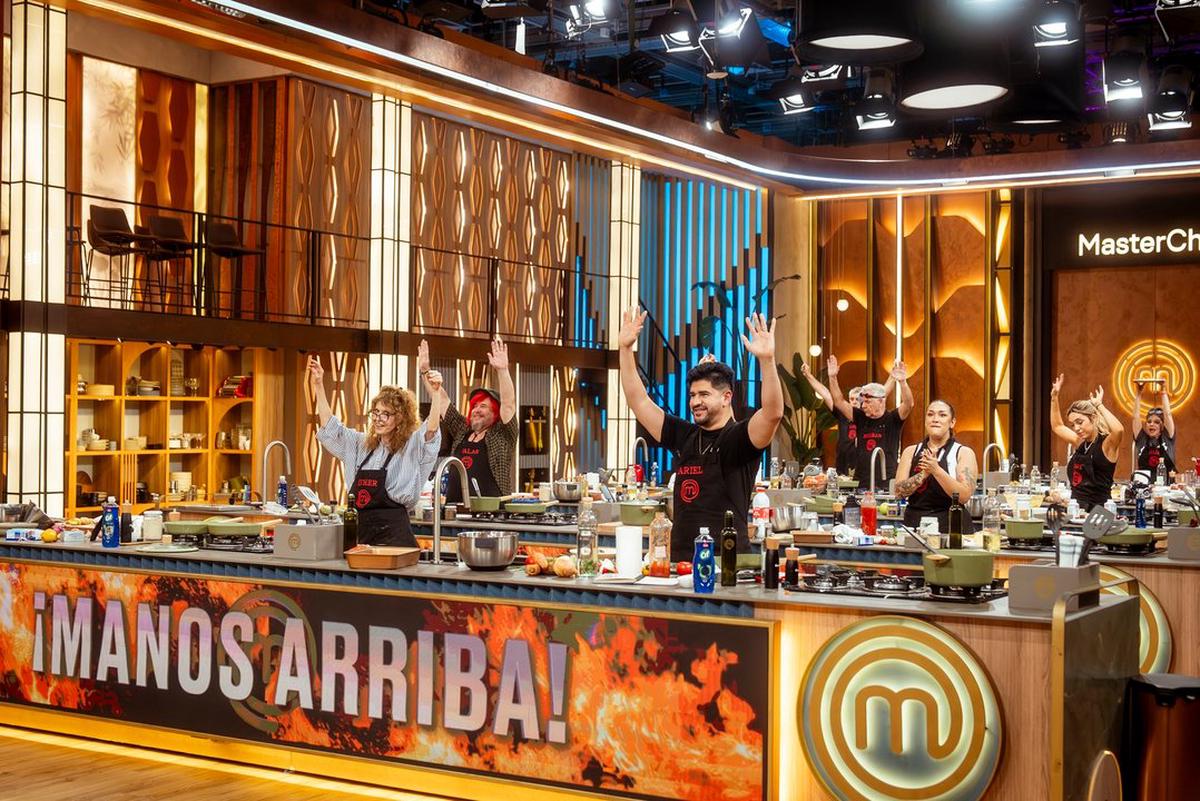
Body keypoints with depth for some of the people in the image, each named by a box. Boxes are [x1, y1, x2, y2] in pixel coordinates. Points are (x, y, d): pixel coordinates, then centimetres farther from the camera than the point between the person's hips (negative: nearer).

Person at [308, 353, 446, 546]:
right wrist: (319, 386, 17)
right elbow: (330, 427, 22)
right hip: (360, 529, 6)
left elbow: (431, 432, -19)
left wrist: (434, 394, -34)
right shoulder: (362, 444, 17)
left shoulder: (412, 447, -1)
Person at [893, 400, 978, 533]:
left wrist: (936, 470, -20)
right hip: (914, 523, 2)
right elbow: (899, 492, -1)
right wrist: (924, 474, -15)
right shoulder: (911, 451, 10)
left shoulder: (964, 453, 2)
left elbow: (964, 496, -11)